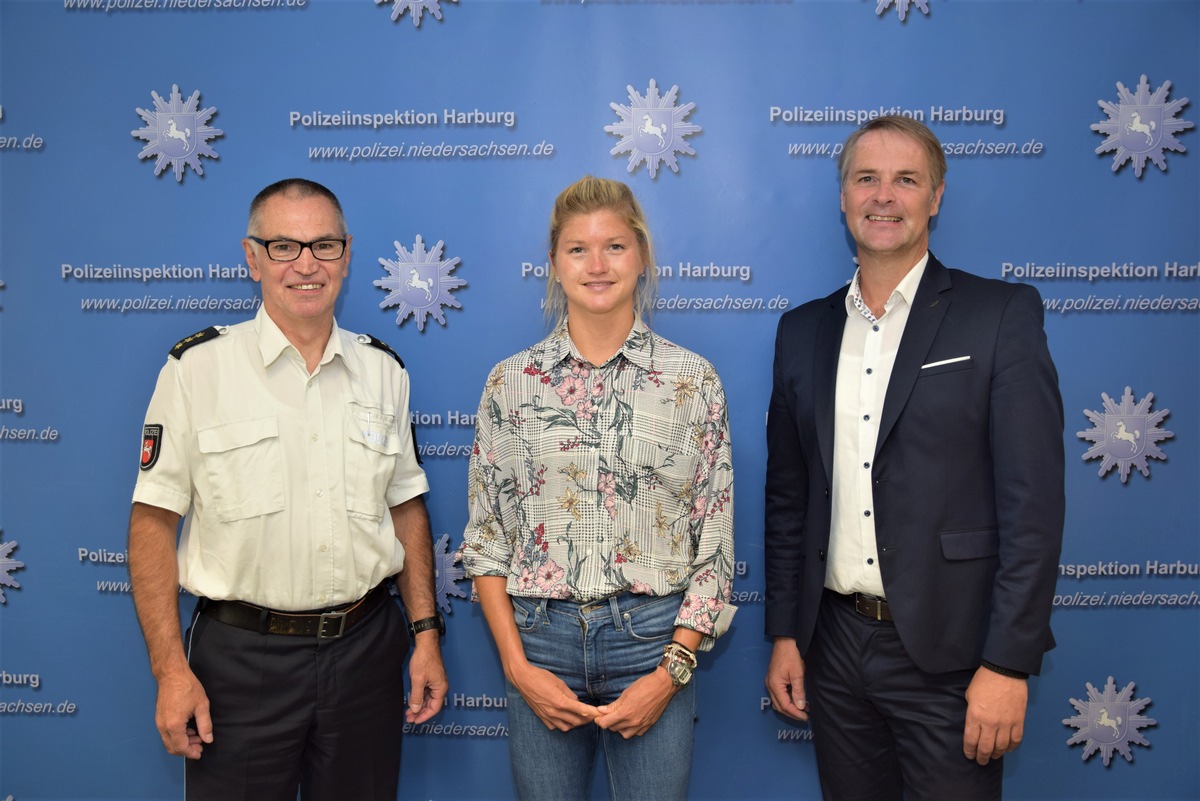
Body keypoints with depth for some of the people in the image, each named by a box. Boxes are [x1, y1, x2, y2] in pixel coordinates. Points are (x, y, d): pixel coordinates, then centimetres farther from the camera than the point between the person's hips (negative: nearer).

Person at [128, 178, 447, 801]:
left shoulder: (383, 371, 4)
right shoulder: (197, 368, -6)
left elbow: (406, 507, 9)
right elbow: (154, 519, -6)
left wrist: (426, 633, 5)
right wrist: (171, 669, -10)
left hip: (366, 649, 3)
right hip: (240, 654, -3)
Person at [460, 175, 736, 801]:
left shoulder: (693, 379, -2)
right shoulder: (511, 381, 1)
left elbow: (715, 542, 0)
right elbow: (486, 538, 4)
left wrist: (672, 669, -7)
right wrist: (517, 665, -4)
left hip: (655, 637, 0)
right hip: (540, 638, 1)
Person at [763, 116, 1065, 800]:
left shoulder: (1003, 314, -5)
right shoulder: (804, 330, 8)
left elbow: (1033, 504, -10)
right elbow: (788, 498, 10)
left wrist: (1008, 664, -14)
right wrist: (784, 633, 7)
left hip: (948, 653, -4)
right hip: (835, 644, 4)